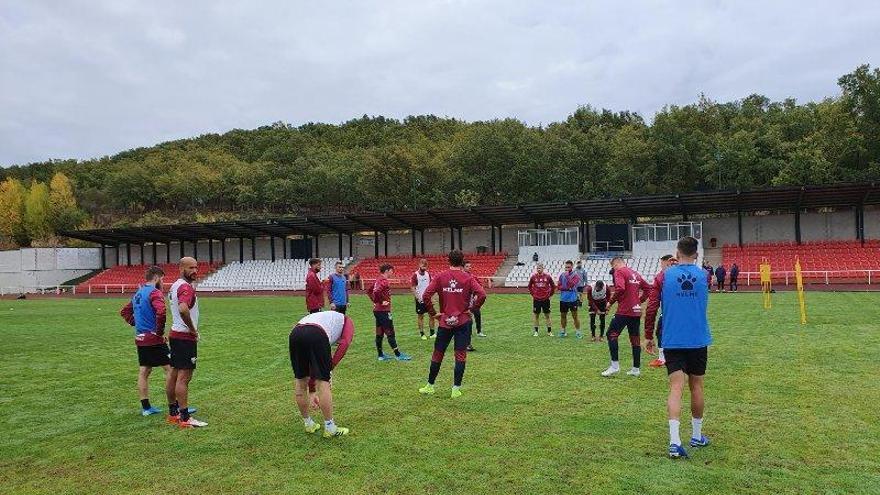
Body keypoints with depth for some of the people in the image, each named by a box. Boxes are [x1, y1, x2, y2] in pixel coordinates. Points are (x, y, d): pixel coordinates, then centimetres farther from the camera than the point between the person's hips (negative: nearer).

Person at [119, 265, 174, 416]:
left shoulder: (138, 293, 15)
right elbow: (161, 312, -30)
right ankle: (173, 408, -4)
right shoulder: (154, 292, -13)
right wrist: (160, 332, -17)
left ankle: (146, 407, 17)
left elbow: (124, 311, 27)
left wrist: (135, 324, 16)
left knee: (143, 371, 12)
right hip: (154, 339, -9)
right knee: (170, 370, -5)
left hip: (140, 339, 9)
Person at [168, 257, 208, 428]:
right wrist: (193, 329, -21)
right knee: (184, 377, -7)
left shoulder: (175, 286, 14)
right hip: (186, 337, -10)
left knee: (175, 375, 14)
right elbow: (183, 309, -36)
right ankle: (185, 418, -4)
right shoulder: (186, 287, -18)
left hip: (175, 335, 10)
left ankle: (173, 413, 23)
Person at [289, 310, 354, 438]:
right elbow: (344, 344, 5)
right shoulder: (347, 321, 31)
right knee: (323, 382, 4)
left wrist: (311, 392, 43)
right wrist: (330, 368, 6)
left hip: (294, 334, 6)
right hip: (316, 335, -6)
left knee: (300, 382, 20)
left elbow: (312, 364, 41)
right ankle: (330, 429, 14)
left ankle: (308, 424, 34)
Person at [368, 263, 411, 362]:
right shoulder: (384, 281, -16)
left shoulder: (378, 280, 12)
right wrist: (381, 302, -19)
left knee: (379, 333, 12)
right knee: (390, 333, -4)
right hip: (384, 311, -9)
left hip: (377, 310, 9)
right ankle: (398, 355, 1)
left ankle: (381, 355, 18)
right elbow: (376, 292, -32)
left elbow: (369, 292, 21)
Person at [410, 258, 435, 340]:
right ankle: (422, 334, 12)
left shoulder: (428, 274, 5)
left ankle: (432, 333, 12)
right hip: (420, 299, -5)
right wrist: (418, 297, -19)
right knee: (420, 316, 4)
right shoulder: (415, 275, -10)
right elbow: (413, 288, -10)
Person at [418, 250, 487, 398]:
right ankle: (456, 389, 5)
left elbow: (426, 295, -9)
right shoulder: (468, 278, -3)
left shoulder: (440, 277, 0)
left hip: (445, 322, 1)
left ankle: (430, 386, 23)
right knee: (460, 355, 5)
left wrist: (433, 313, 0)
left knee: (437, 354, 12)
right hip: (463, 322, -1)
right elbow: (482, 295, -15)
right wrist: (472, 309, -4)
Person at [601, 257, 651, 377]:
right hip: (636, 311, 8)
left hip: (624, 311, -8)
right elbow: (647, 288, 21)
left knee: (612, 334, -2)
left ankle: (615, 365, -7)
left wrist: (611, 301, -11)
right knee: (635, 339, 11)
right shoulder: (635, 273, 17)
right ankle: (636, 369, 15)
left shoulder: (619, 272, -6)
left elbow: (620, 288, -22)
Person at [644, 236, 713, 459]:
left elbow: (651, 308, -5)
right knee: (696, 386, 15)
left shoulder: (664, 276, -3)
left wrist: (648, 336, 4)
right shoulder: (704, 276, 2)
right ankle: (697, 435, 28)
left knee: (676, 388, -4)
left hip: (672, 341, -1)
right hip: (698, 340, 1)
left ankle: (674, 442, -16)